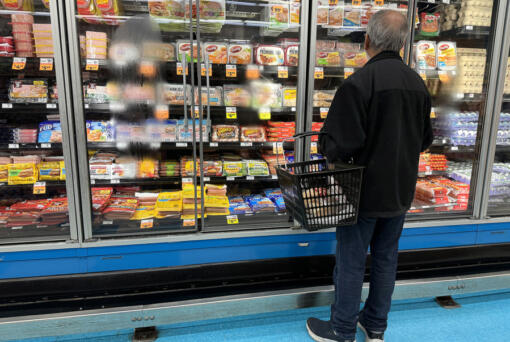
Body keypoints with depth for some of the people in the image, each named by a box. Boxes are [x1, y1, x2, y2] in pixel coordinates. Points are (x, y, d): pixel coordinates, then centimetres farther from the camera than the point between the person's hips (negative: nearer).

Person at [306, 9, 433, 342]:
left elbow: (340, 146, -24)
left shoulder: (359, 83, -20)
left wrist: (325, 143, -4)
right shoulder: (419, 84, 3)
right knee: (386, 258, 18)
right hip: (401, 191, 7)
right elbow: (425, 140, 12)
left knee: (351, 262, 8)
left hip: (365, 191, -6)